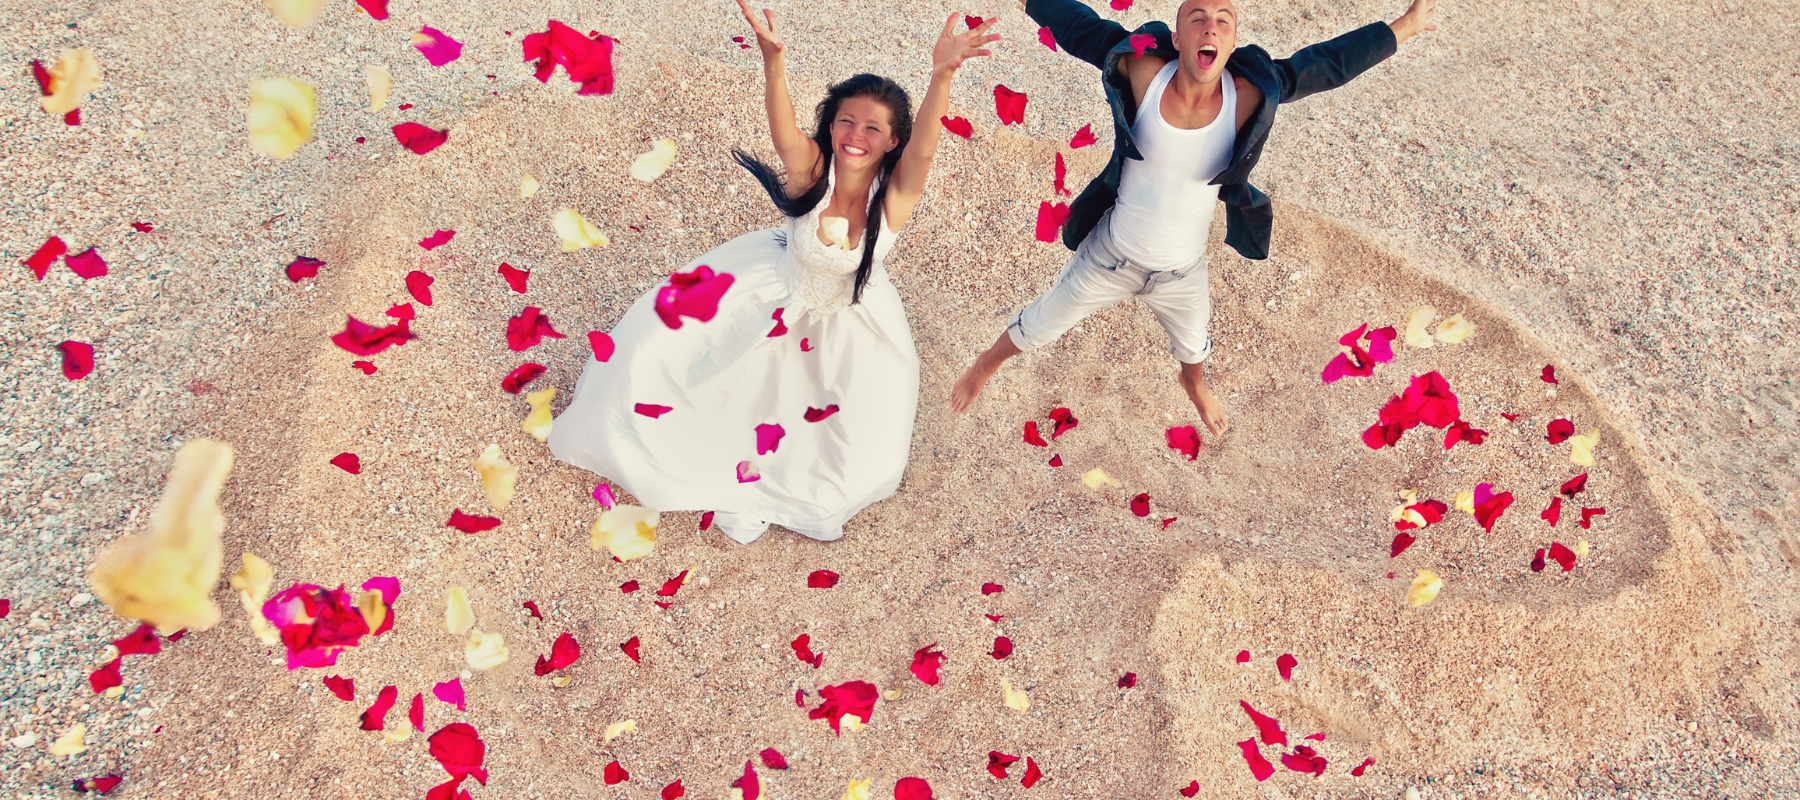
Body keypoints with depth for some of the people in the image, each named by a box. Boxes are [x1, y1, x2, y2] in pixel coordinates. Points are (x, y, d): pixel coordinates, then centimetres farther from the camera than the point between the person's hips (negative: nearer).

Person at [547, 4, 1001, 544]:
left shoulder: (894, 194, -30)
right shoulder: (811, 170, -28)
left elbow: (924, 148, -50)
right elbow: (784, 136, -50)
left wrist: (942, 76, -68)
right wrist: (773, 59, -69)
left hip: (848, 323, 0)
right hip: (779, 290, 1)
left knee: (866, 459, -4)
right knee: (665, 330, -1)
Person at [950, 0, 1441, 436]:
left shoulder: (1249, 96, -22)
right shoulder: (1143, 72, -24)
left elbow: (1328, 63, -9)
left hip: (1182, 271, 2)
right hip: (1110, 256, -2)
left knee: (1193, 344, 31)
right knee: (1041, 326, 16)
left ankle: (1193, 384, 68)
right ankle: (988, 364, 47)